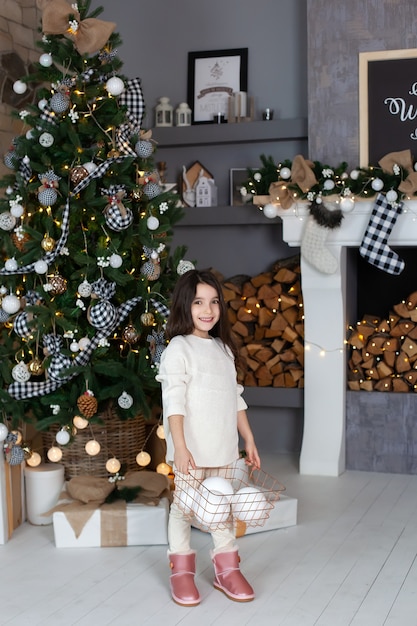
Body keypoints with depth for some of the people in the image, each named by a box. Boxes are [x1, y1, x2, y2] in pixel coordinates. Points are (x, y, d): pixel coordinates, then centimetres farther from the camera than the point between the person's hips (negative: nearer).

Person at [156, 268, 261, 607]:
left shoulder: (224, 348, 12)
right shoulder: (179, 349, -9)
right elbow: (174, 402, -16)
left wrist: (249, 439, 14)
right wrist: (180, 447, -23)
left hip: (224, 449, 6)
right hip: (191, 450, -6)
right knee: (184, 506, 4)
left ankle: (227, 569, 25)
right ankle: (181, 572, 18)